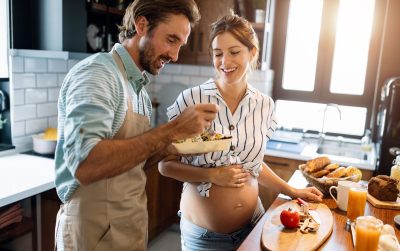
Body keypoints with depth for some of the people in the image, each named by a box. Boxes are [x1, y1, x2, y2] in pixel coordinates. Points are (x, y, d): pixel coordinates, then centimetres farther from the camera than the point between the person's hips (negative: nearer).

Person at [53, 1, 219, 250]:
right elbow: (85, 166, -32)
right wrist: (173, 129, -30)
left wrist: (173, 145, -4)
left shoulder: (140, 89, 6)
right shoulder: (96, 72, -19)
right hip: (97, 229, -8)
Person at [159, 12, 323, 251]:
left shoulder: (265, 105, -4)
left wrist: (292, 191, 8)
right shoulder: (191, 99, -16)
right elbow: (166, 164, -9)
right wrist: (212, 175, -19)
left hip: (253, 224, 4)